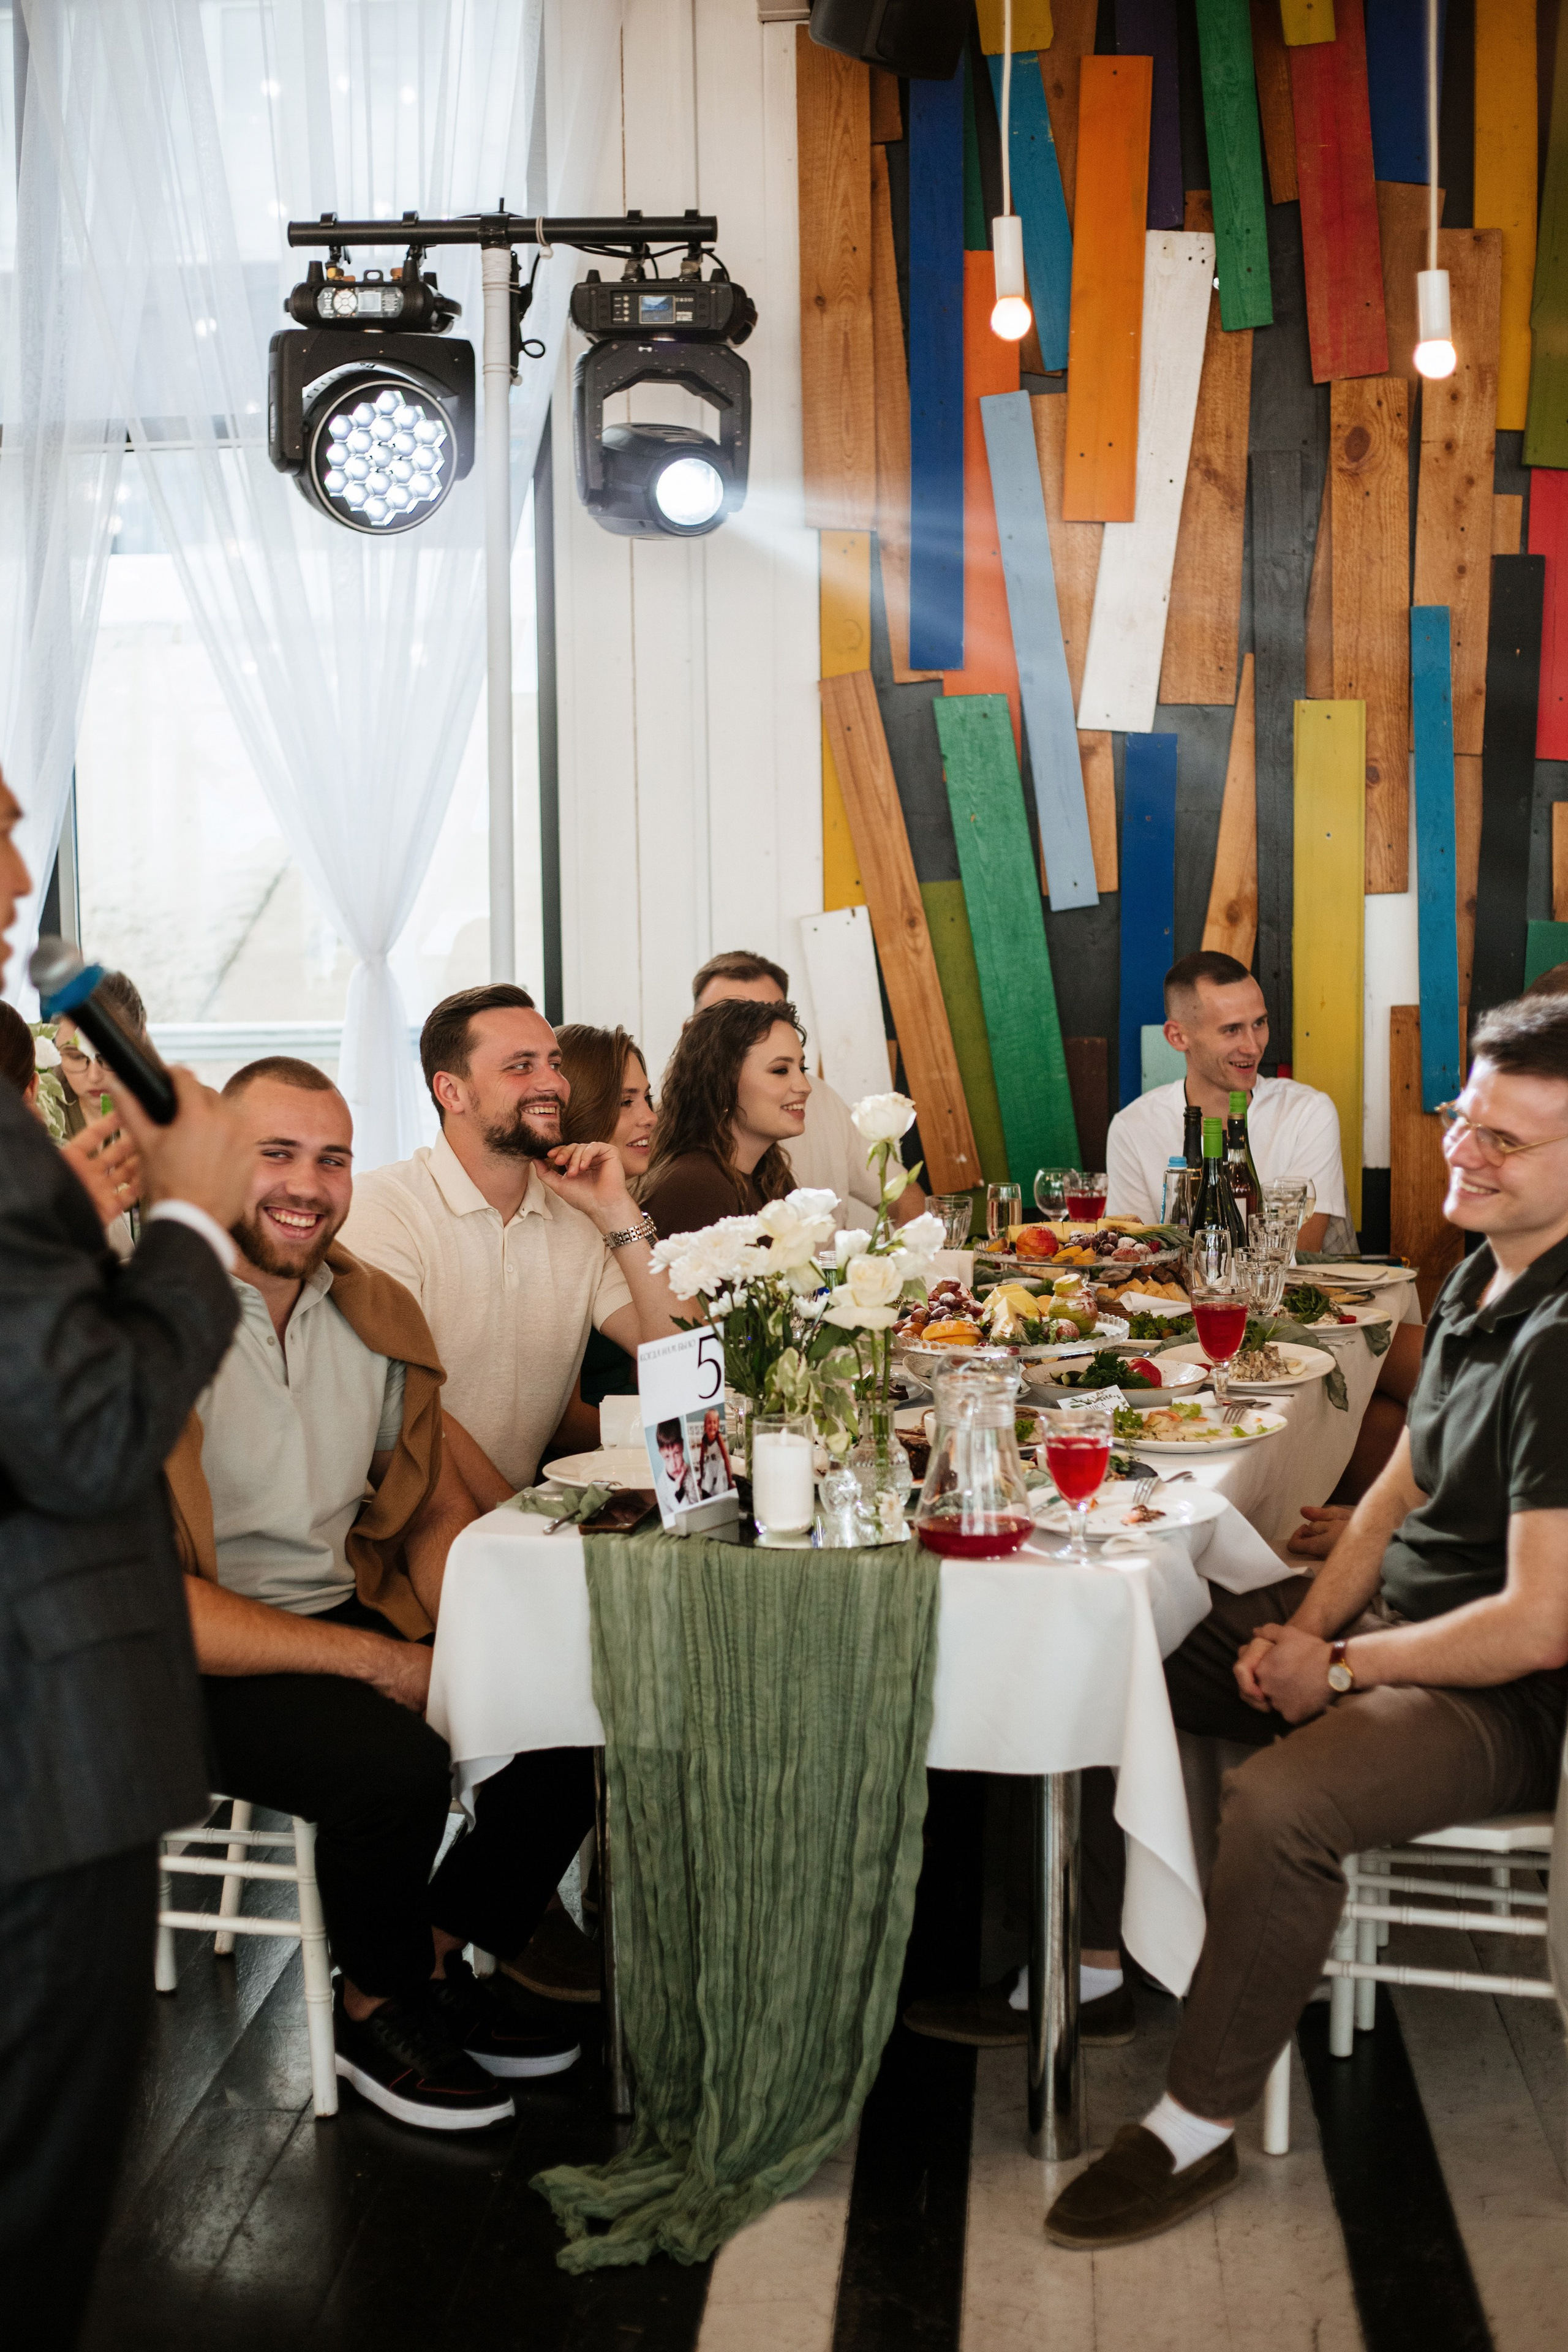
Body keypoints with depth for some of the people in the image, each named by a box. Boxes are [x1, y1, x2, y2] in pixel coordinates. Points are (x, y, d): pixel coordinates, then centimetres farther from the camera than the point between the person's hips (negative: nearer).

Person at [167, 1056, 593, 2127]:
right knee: (395, 1759, -30)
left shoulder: (378, 1312, 5)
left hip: (351, 1616, 7)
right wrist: (374, 1661, -21)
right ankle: (374, 2008, 1)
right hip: (202, 1660, -6)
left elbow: (438, 1512, 13)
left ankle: (438, 1957, 14)